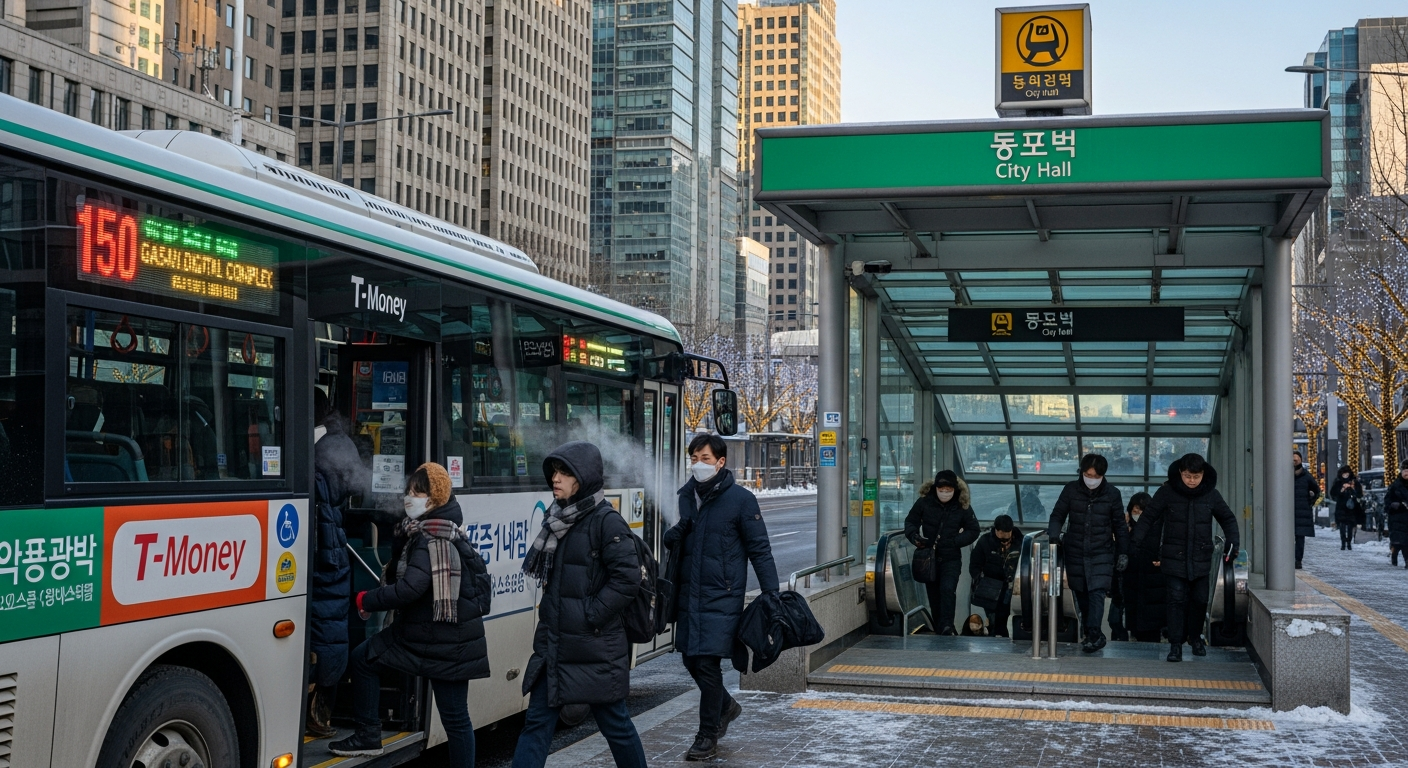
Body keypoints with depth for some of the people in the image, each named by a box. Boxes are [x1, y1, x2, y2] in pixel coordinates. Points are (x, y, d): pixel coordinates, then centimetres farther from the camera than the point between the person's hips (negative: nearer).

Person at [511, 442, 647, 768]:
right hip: (554, 642, 7)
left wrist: (591, 614, -18)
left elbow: (627, 577, -19)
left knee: (614, 722, 7)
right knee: (537, 721, 6)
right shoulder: (559, 519, 10)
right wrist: (550, 606, 11)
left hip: (594, 647, -7)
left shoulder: (606, 520, -13)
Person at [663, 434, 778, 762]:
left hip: (722, 597, -6)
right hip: (689, 595, 6)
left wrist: (771, 594, -10)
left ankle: (708, 737, 7)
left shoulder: (740, 499, -9)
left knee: (708, 663, -8)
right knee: (691, 661, 12)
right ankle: (726, 706, 39)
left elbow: (759, 549, -6)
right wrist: (673, 535, -3)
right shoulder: (686, 495, 9)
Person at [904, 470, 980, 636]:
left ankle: (947, 626, -22)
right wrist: (914, 536, -17)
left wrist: (953, 541, -13)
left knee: (947, 589, -21)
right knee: (934, 595, 9)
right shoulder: (924, 502, -8)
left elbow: (973, 531, 1)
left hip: (951, 558, -2)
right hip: (929, 556, 2)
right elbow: (910, 521, 4)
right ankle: (940, 628, 22)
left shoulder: (962, 506, -8)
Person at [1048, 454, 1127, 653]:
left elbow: (1119, 525, 6)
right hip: (1075, 552, 2)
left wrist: (1122, 553, 5)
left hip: (1102, 553, -2)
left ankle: (1094, 634, -17)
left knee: (1097, 593, -14)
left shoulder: (1112, 494, -2)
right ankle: (1090, 633, 17)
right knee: (1081, 594, 7)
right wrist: (1053, 534, -15)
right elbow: (1058, 515, 4)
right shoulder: (1071, 489, -1)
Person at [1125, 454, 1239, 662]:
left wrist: (1233, 541, -3)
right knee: (1175, 599, -7)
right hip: (1174, 557, -2)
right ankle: (1175, 644, -2)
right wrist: (1132, 546, -12)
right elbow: (1147, 518, -4)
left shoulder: (1211, 494, 0)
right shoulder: (1167, 492, -6)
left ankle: (1195, 637, 32)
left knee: (1199, 600, 12)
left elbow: (1228, 519, 13)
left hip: (1201, 558, 3)